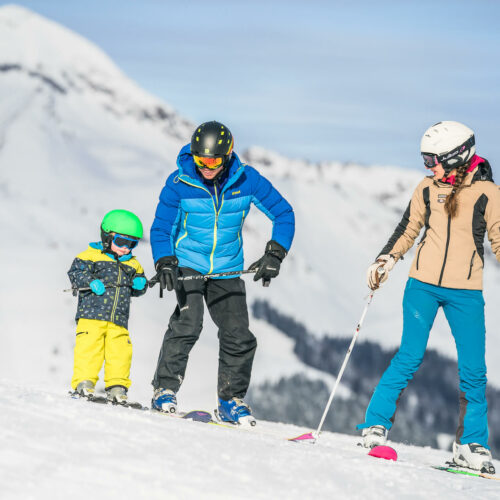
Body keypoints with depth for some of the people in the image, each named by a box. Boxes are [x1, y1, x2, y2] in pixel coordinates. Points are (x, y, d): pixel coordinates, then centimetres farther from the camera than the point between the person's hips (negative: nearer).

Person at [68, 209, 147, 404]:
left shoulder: (132, 264, 21)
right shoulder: (91, 256, 4)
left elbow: (137, 291, 25)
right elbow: (76, 272, -4)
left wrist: (140, 284, 2)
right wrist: (91, 282, -20)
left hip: (118, 320, 4)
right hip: (91, 314, -4)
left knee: (120, 351, -5)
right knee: (89, 346, -12)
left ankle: (116, 386, 2)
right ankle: (83, 383, -5)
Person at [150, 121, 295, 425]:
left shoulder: (246, 180, -10)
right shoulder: (179, 183, -13)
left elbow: (283, 213, -1)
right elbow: (161, 229, -6)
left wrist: (275, 254, -12)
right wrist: (164, 263, -23)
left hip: (227, 271, 2)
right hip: (188, 265, -2)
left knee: (239, 337, -4)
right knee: (187, 323, -23)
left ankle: (231, 401, 12)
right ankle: (165, 390, -13)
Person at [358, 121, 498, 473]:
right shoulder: (427, 189, 3)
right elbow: (408, 230, 15)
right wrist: (386, 260, 3)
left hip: (465, 292, -1)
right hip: (423, 285, 1)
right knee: (410, 358, -6)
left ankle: (471, 446, 8)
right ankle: (376, 425, 4)